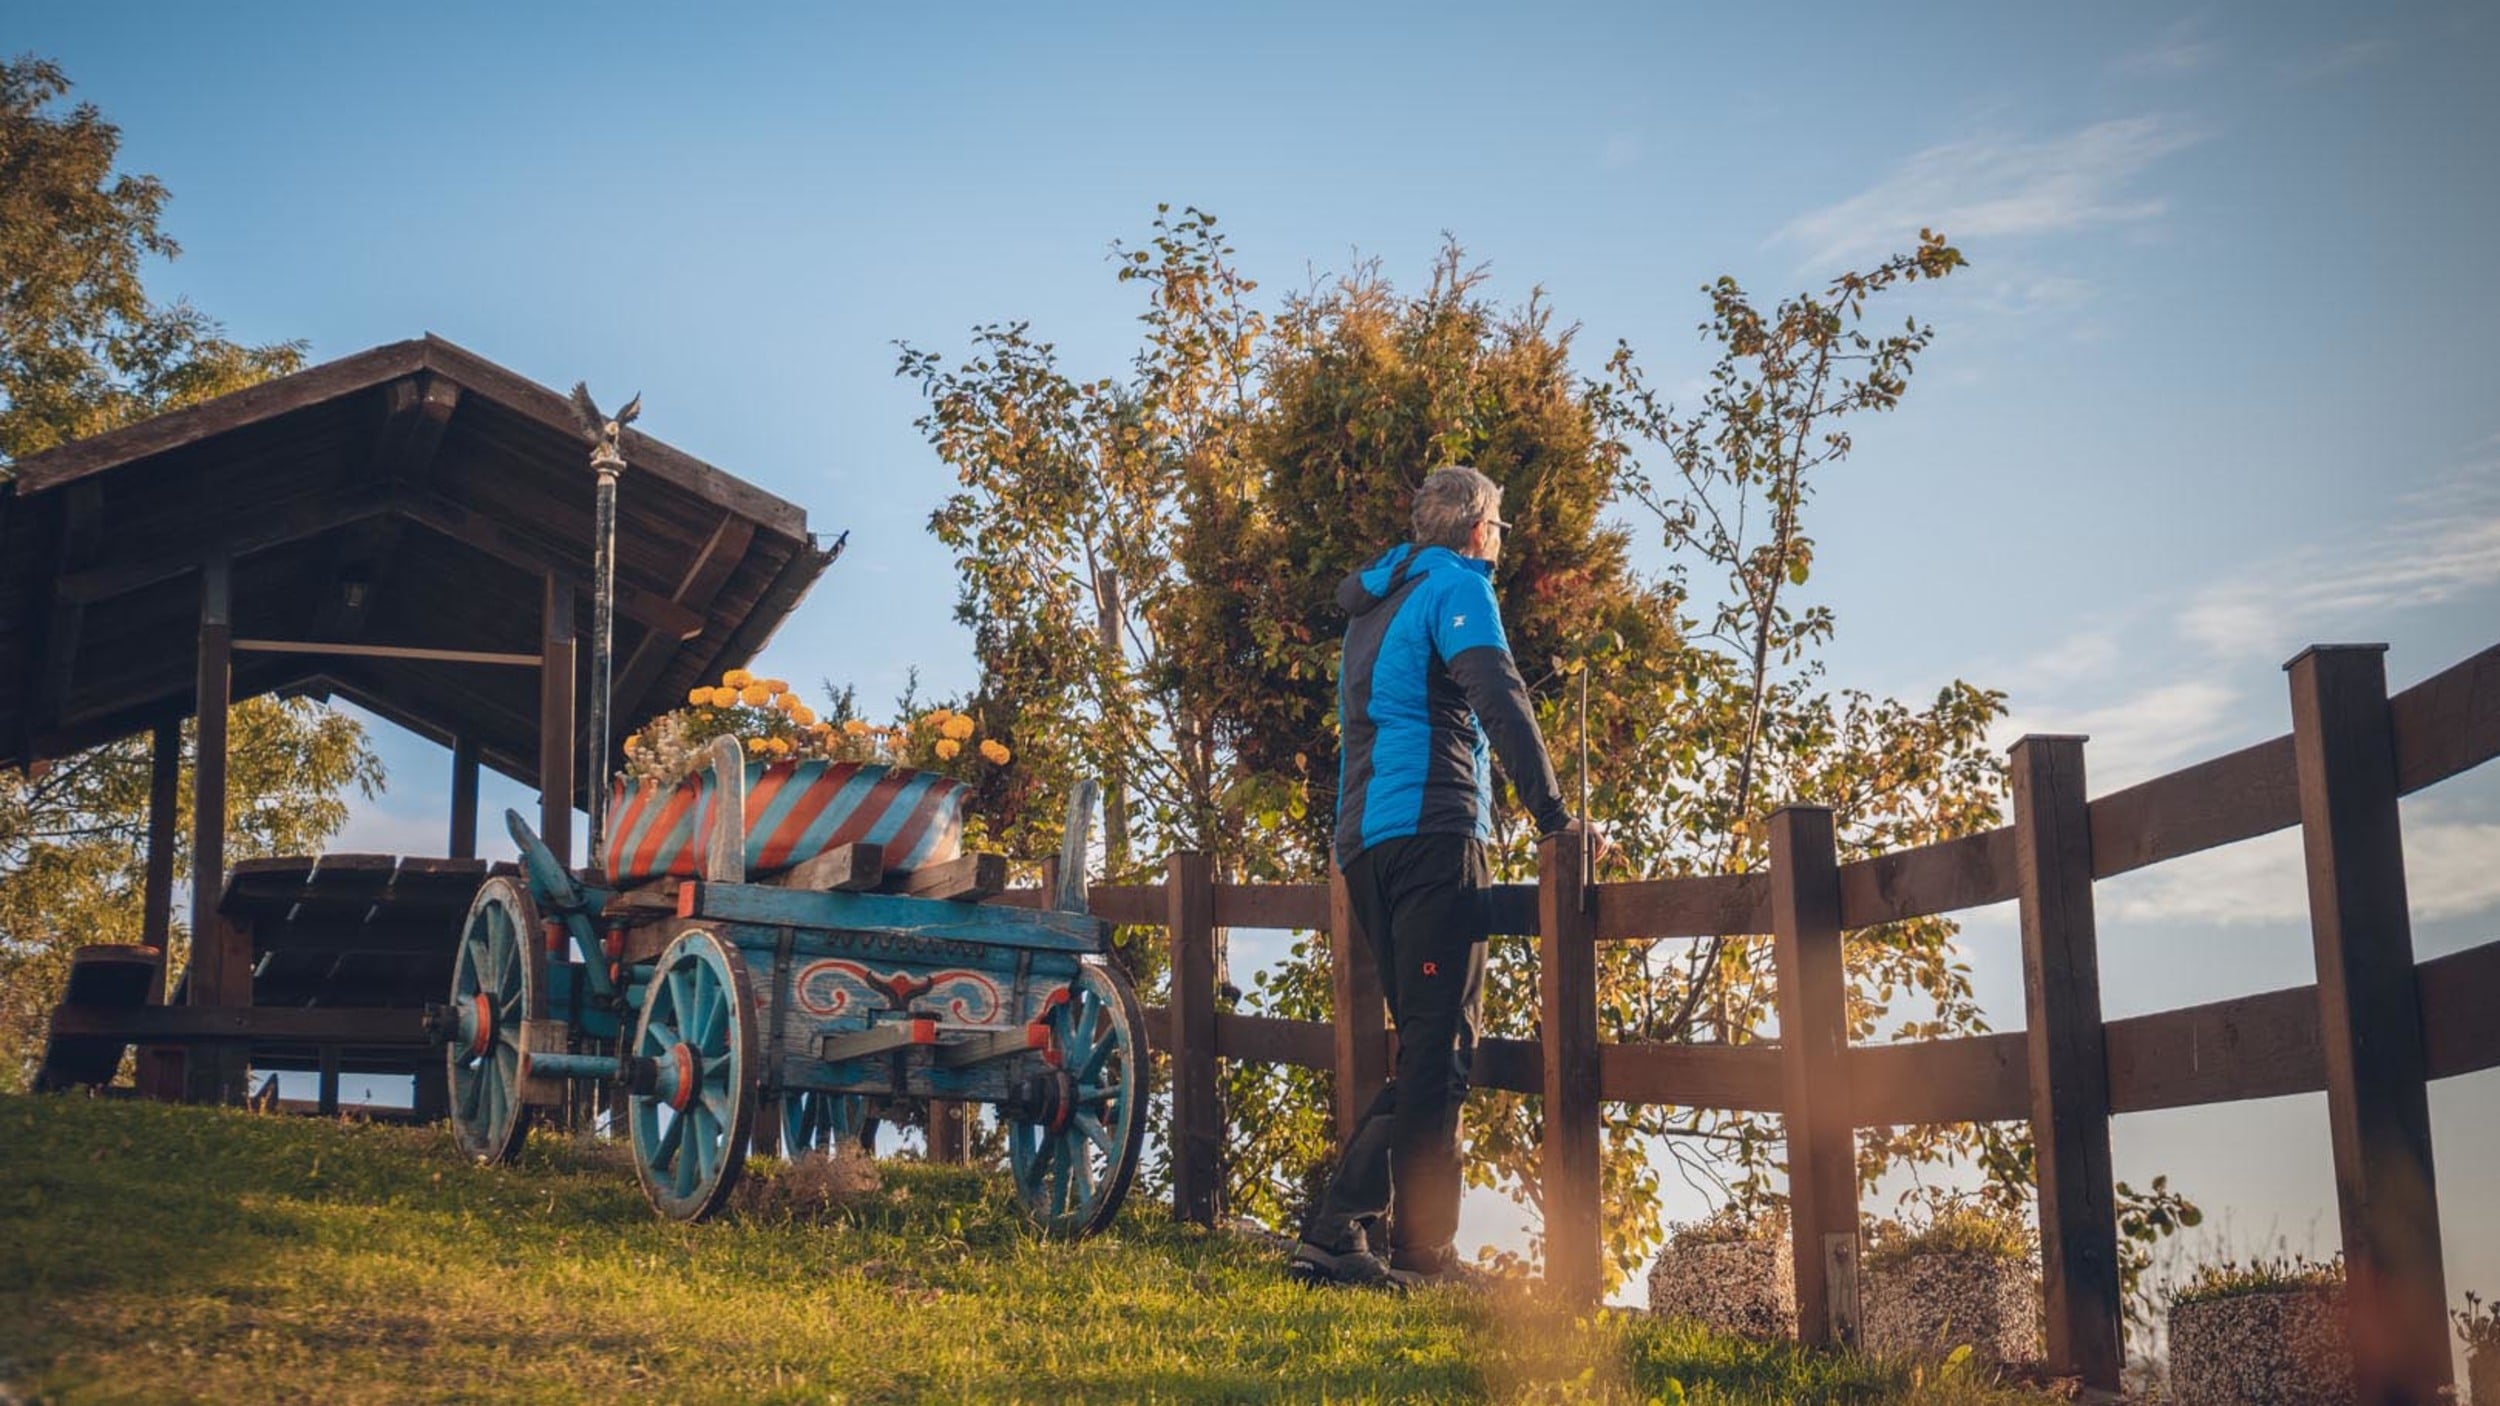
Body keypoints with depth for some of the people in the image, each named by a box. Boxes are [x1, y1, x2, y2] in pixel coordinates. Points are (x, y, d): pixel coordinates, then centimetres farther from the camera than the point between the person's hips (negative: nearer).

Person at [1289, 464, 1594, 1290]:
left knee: (1424, 1051, 11)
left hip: (1364, 845, 9)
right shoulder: (1457, 585, -1)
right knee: (1437, 1049, -10)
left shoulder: (1376, 605, 26)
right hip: (1430, 829, -9)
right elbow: (1498, 699, -15)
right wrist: (1552, 815, -17)